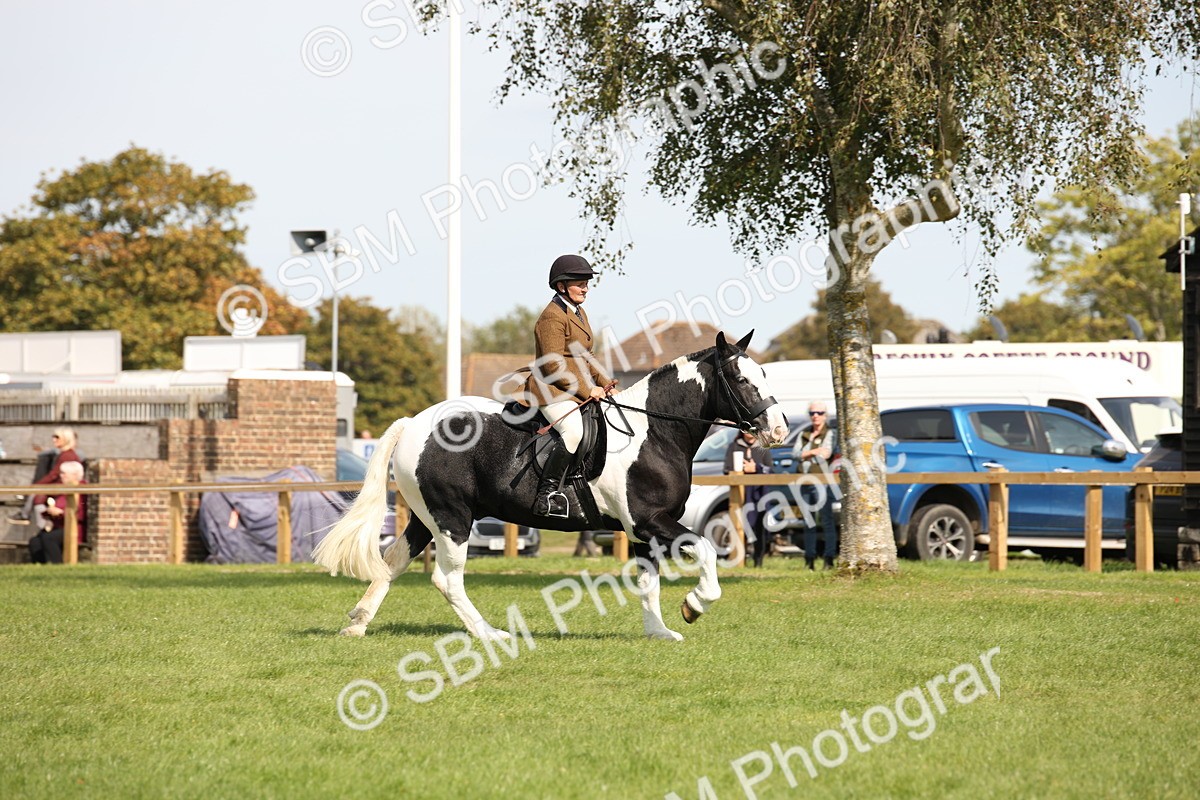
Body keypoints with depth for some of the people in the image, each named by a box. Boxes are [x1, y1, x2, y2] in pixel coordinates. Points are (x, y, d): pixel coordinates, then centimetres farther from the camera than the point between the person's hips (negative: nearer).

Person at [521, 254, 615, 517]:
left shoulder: (579, 313, 19)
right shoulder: (552, 317, -13)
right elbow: (554, 366, -19)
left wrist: (605, 384, 11)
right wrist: (587, 390, -18)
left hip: (579, 390, 11)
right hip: (551, 391, -10)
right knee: (574, 431, -34)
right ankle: (546, 494, -32)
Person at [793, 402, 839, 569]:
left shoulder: (830, 433, 5)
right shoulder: (804, 435, 19)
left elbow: (826, 454, -10)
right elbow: (794, 455, 5)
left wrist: (805, 454, -6)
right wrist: (814, 452, -8)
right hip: (805, 482, 5)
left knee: (827, 520, -10)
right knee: (808, 522, 6)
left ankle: (829, 558, -11)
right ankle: (810, 558, 10)